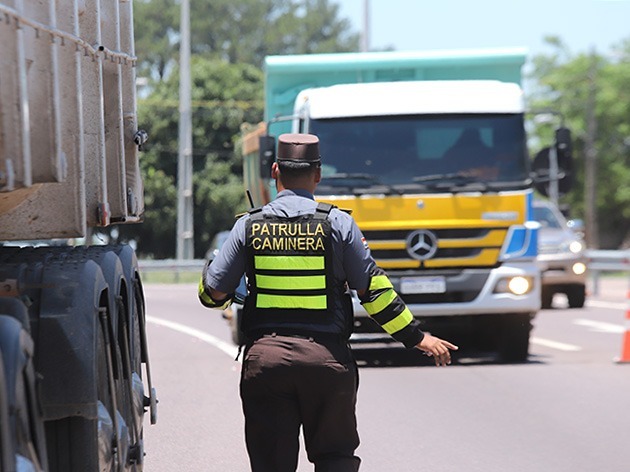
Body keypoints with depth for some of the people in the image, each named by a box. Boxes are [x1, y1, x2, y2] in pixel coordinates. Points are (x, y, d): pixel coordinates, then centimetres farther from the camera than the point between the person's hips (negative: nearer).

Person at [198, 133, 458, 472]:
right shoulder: (338, 224, -1)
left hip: (264, 356, 1)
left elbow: (213, 292, 4)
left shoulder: (249, 226, 2)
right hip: (327, 356, -1)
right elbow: (374, 290, 0)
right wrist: (417, 338, 9)